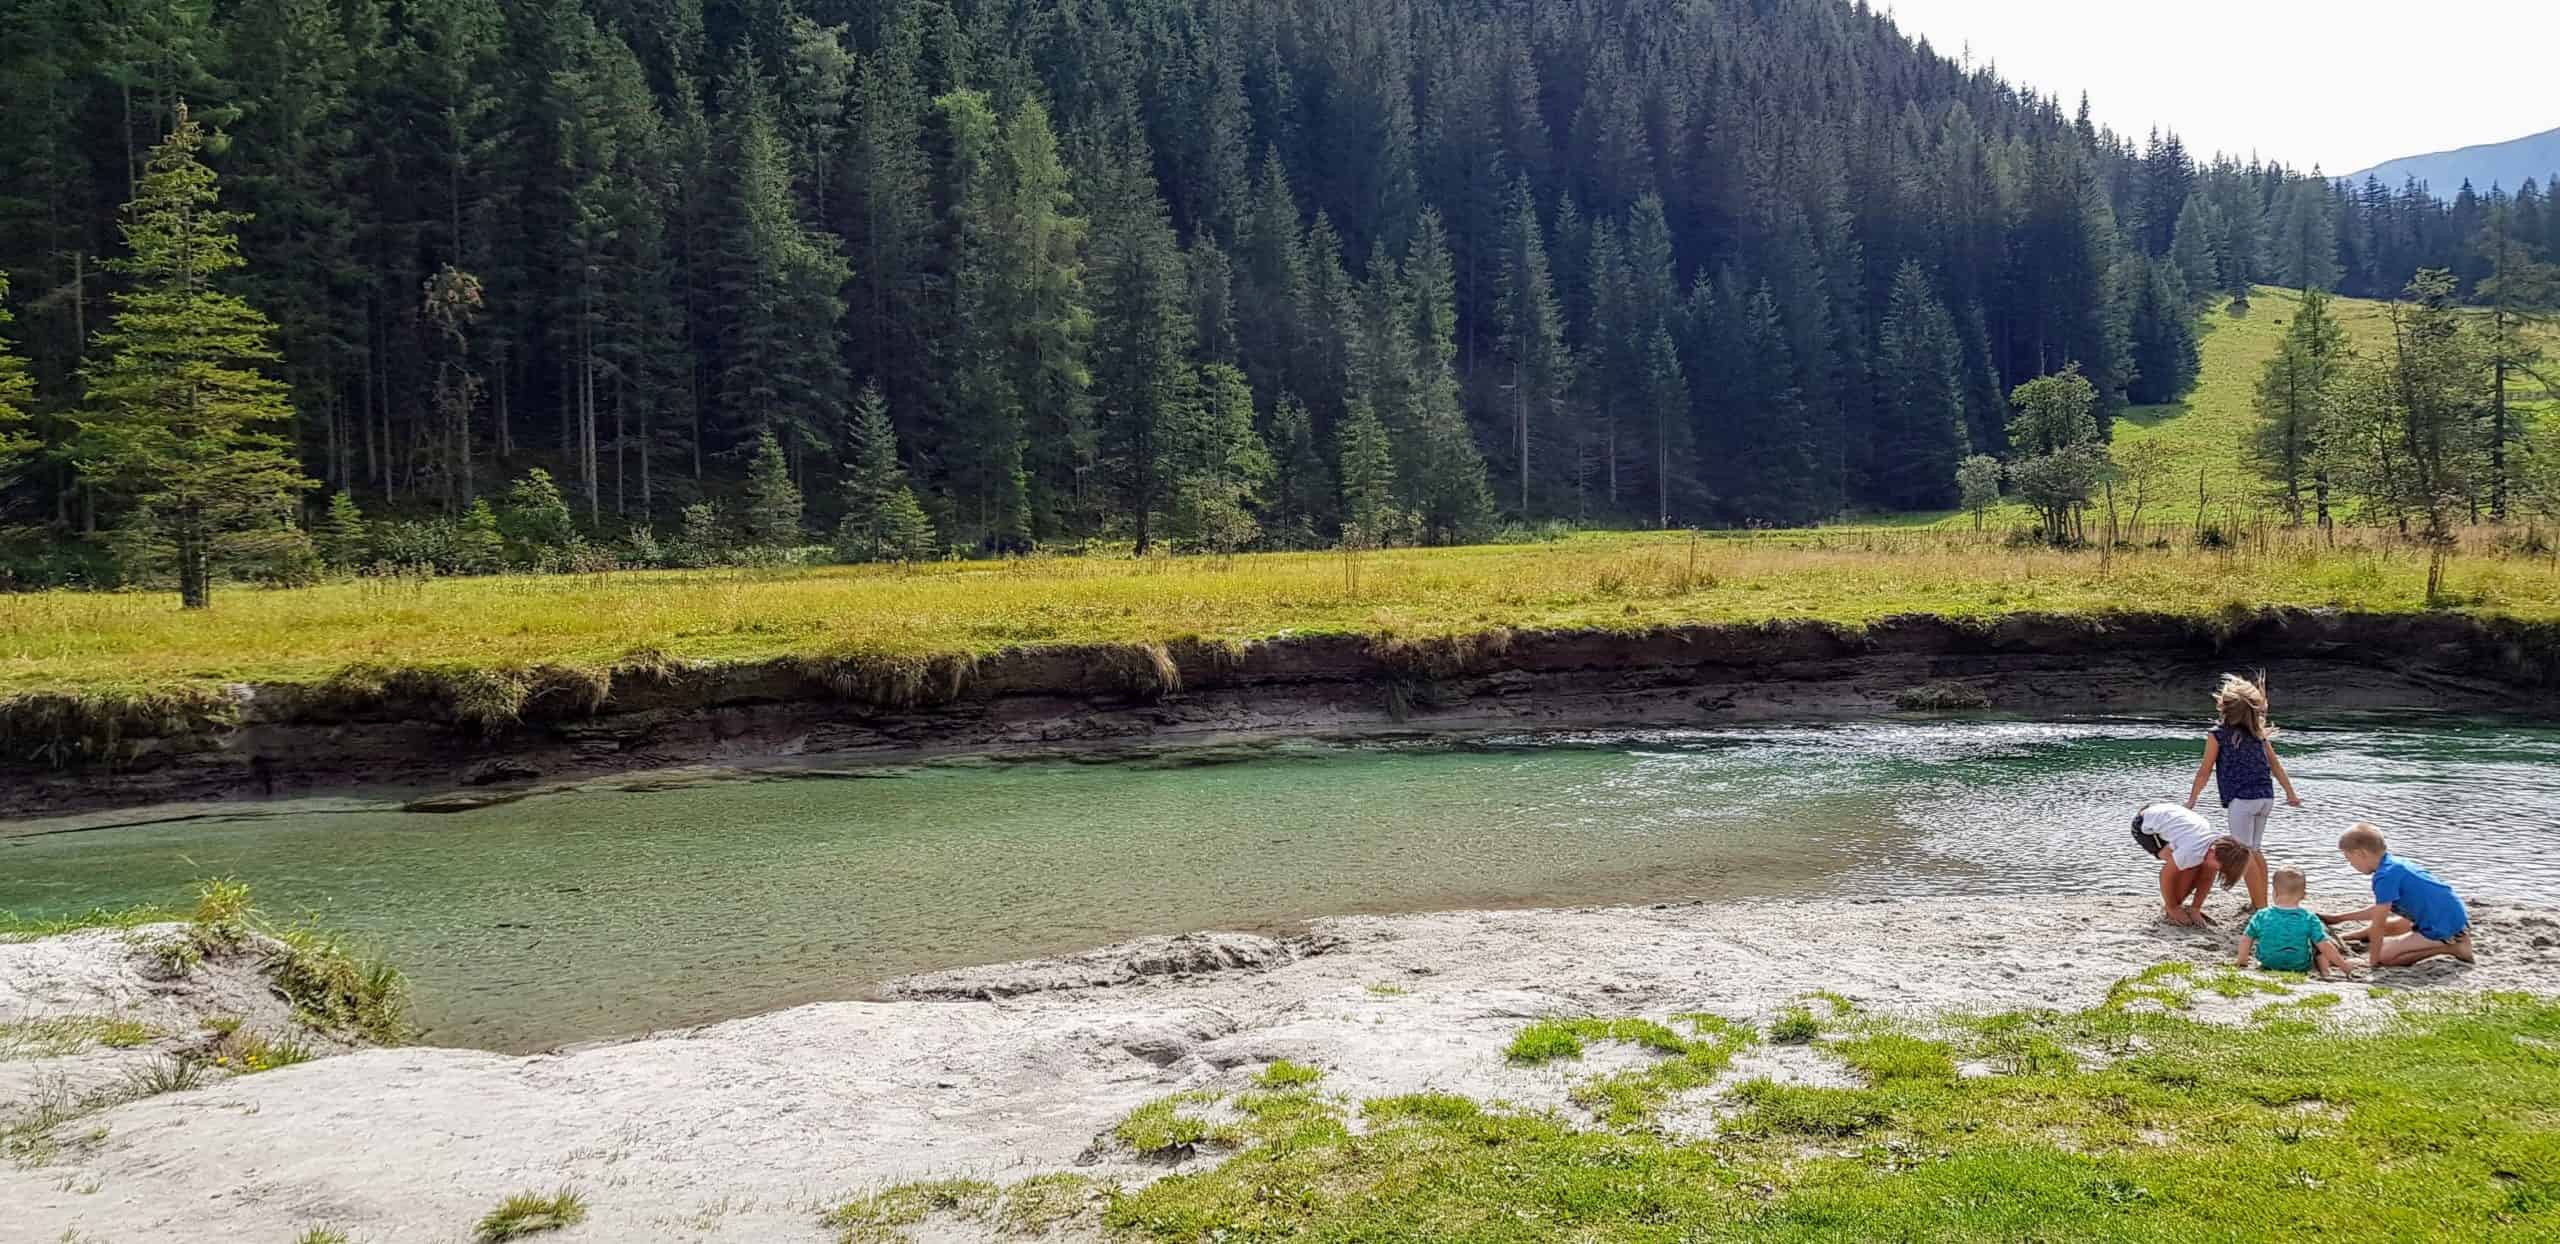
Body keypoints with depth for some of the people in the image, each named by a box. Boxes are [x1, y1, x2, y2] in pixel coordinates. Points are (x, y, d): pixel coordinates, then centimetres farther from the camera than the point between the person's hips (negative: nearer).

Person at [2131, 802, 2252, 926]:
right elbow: (2166, 875, -24)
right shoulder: (2192, 853, -37)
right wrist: (2172, 909, -11)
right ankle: (2168, 911, -6)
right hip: (2145, 826, -8)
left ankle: (2177, 905, 13)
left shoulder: (2216, 845, -16)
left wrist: (2195, 909, -4)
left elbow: (2207, 879, -3)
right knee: (2189, 866, -23)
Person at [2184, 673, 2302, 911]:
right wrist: (2291, 794, 24)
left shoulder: (2217, 735, -6)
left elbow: (2204, 771, -3)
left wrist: (2191, 801, 5)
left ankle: (2260, 906, -5)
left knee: (2244, 853, -1)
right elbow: (2276, 766, 14)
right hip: (2266, 797, 6)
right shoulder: (2259, 733, 10)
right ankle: (2260, 903, 20)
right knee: (2256, 850, 17)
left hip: (2241, 800, -6)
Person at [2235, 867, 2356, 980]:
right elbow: (2325, 947, -16)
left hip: (2269, 964, 2)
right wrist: (2345, 967, -6)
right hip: (2301, 967, -2)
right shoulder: (2309, 919, -17)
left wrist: (2240, 960, 15)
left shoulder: (2261, 916, -12)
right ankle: (2325, 970, 11)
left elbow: (2246, 939, -1)